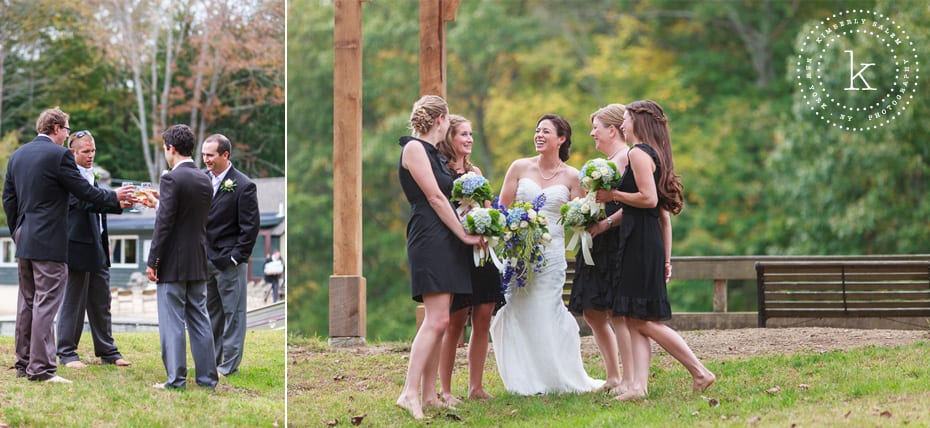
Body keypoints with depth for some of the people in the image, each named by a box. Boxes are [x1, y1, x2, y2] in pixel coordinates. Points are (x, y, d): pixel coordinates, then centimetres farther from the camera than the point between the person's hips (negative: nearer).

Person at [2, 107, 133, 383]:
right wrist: (115, 196, 6)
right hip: (49, 242, -8)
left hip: (24, 240, 8)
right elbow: (84, 191, -9)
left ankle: (23, 364, 17)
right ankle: (42, 369, -10)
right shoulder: (59, 155, -12)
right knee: (46, 304, -8)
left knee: (27, 303, 13)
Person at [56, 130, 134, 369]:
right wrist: (116, 202, -37)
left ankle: (107, 351, 17)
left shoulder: (90, 175, 16)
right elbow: (84, 202, -26)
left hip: (96, 249, 9)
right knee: (73, 302, -1)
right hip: (78, 247, -9)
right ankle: (67, 353, 6)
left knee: (101, 302, 11)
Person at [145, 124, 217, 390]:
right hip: (198, 263, 7)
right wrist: (159, 204, 24)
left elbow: (164, 225, -17)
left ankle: (176, 380, -1)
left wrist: (152, 262, -13)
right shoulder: (205, 180, 9)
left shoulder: (172, 179, -14)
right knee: (199, 320, 11)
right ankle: (207, 376, 14)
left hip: (173, 265, -7)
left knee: (172, 323, -2)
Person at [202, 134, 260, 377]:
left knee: (233, 312, 2)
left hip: (229, 261, -6)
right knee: (211, 311, 15)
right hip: (205, 259, 6)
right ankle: (210, 359, 24)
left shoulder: (243, 186, -11)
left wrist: (236, 257, -12)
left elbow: (251, 227, -11)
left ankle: (229, 364, 7)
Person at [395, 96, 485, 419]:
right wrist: (465, 234, -7)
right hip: (429, 240, -9)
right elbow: (435, 198, -10)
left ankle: (429, 395, 6)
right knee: (437, 319, -16)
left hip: (446, 242, 9)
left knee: (438, 321, 5)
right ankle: (409, 393, -19)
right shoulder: (414, 148, -6)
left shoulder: (433, 153, 22)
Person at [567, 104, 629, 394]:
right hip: (598, 248, 10)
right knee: (592, 313, 9)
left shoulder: (627, 159, -9)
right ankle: (613, 376, 15)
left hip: (618, 245, -10)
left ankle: (629, 379, -6)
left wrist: (606, 223, -20)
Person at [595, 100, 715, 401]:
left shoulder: (638, 153, -10)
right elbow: (664, 213, 19)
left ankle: (700, 372, -5)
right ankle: (638, 385, 1)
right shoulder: (655, 155, 19)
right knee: (633, 320, 6)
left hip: (640, 242, -10)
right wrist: (666, 257, 20)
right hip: (651, 241, 10)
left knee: (642, 320, -6)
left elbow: (649, 198, -22)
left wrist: (613, 195, -10)